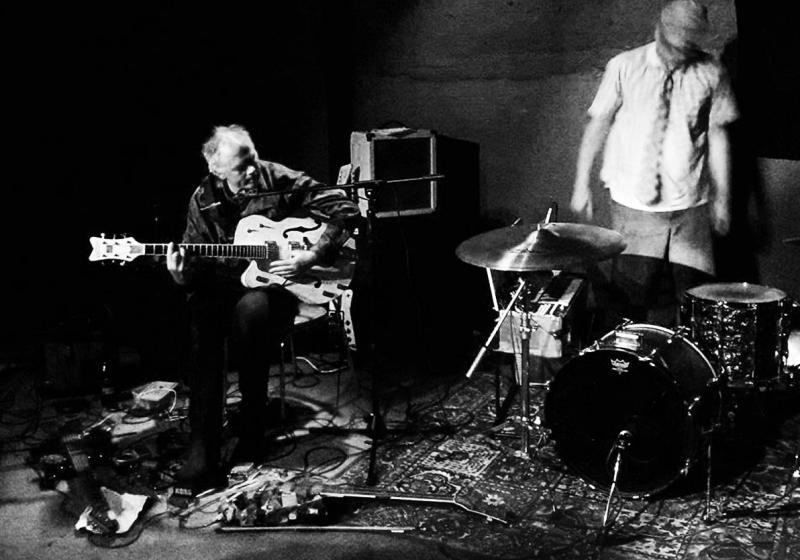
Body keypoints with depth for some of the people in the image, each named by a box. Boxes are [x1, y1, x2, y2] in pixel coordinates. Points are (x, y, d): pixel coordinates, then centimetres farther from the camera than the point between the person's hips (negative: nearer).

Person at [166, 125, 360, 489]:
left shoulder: (279, 180, -6)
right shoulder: (204, 199, 2)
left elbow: (345, 209, -6)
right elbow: (195, 264, 3)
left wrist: (314, 256, -16)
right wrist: (182, 276, -21)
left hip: (276, 284, -2)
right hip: (226, 284, 3)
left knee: (250, 310, -37)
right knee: (201, 311, -32)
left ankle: (252, 431, -18)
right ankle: (202, 451, -29)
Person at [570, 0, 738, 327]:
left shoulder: (710, 74, 0)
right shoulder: (624, 67, -3)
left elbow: (717, 135, 5)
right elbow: (597, 123, 2)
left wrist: (722, 199, 5)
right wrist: (582, 184, 0)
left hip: (690, 205, 1)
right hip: (633, 203, -1)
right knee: (633, 291, -2)